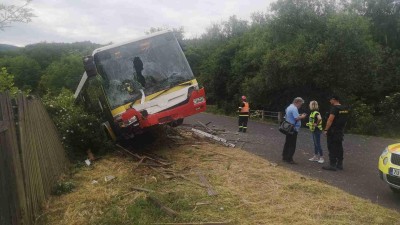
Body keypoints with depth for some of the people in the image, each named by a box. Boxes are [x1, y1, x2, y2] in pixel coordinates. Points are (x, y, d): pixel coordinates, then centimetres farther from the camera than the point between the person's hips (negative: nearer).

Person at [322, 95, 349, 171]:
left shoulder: (334, 108, -16)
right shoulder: (345, 108, 11)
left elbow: (330, 120, -23)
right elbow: (345, 119, 16)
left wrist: (326, 129, -20)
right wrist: (342, 128, 21)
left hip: (333, 131, -8)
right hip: (341, 131, 8)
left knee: (332, 148, -4)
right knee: (339, 147, 14)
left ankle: (332, 165, -2)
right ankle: (340, 164, 19)